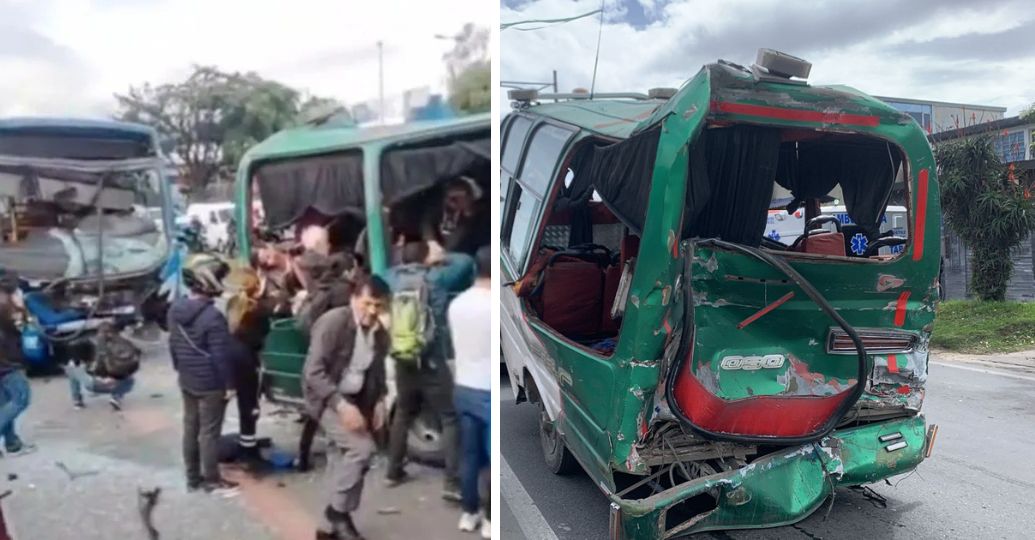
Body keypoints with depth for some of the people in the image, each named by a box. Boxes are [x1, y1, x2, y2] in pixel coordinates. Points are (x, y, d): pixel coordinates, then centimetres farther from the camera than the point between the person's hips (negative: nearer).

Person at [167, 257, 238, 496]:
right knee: (209, 432, 3)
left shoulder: (175, 309, 2)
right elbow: (220, 355, -22)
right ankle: (212, 481, 16)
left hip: (186, 381, 8)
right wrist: (230, 384, -12)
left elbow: (173, 344, 13)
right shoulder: (212, 316, -25)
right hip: (211, 384, -8)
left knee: (190, 427, 16)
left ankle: (193, 478, 28)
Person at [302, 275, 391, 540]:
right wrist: (341, 404, -31)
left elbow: (378, 372, 14)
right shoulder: (333, 323, -22)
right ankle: (339, 512, -2)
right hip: (327, 397, -7)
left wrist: (379, 401, -1)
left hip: (355, 400, 7)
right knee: (361, 448, -21)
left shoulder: (380, 334, -1)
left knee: (342, 460, 12)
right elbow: (313, 371, -25)